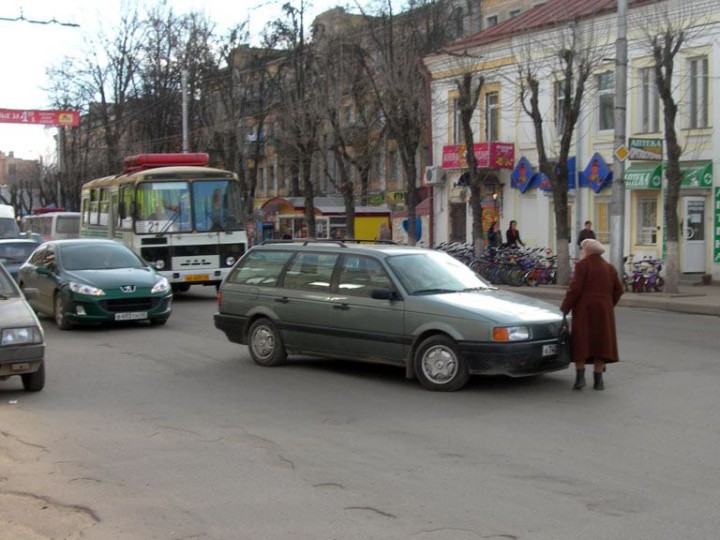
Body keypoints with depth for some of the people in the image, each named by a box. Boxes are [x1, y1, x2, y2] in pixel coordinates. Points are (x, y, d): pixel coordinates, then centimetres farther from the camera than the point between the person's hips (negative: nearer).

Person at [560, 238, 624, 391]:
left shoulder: (583, 265, -5)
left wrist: (565, 308, -5)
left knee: (581, 342, 2)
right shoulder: (609, 267, 13)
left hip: (584, 309, -4)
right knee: (601, 342, 7)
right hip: (604, 310, 4)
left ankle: (580, 376, -7)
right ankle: (598, 379, 6)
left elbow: (575, 288, -12)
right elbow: (618, 289, 13)